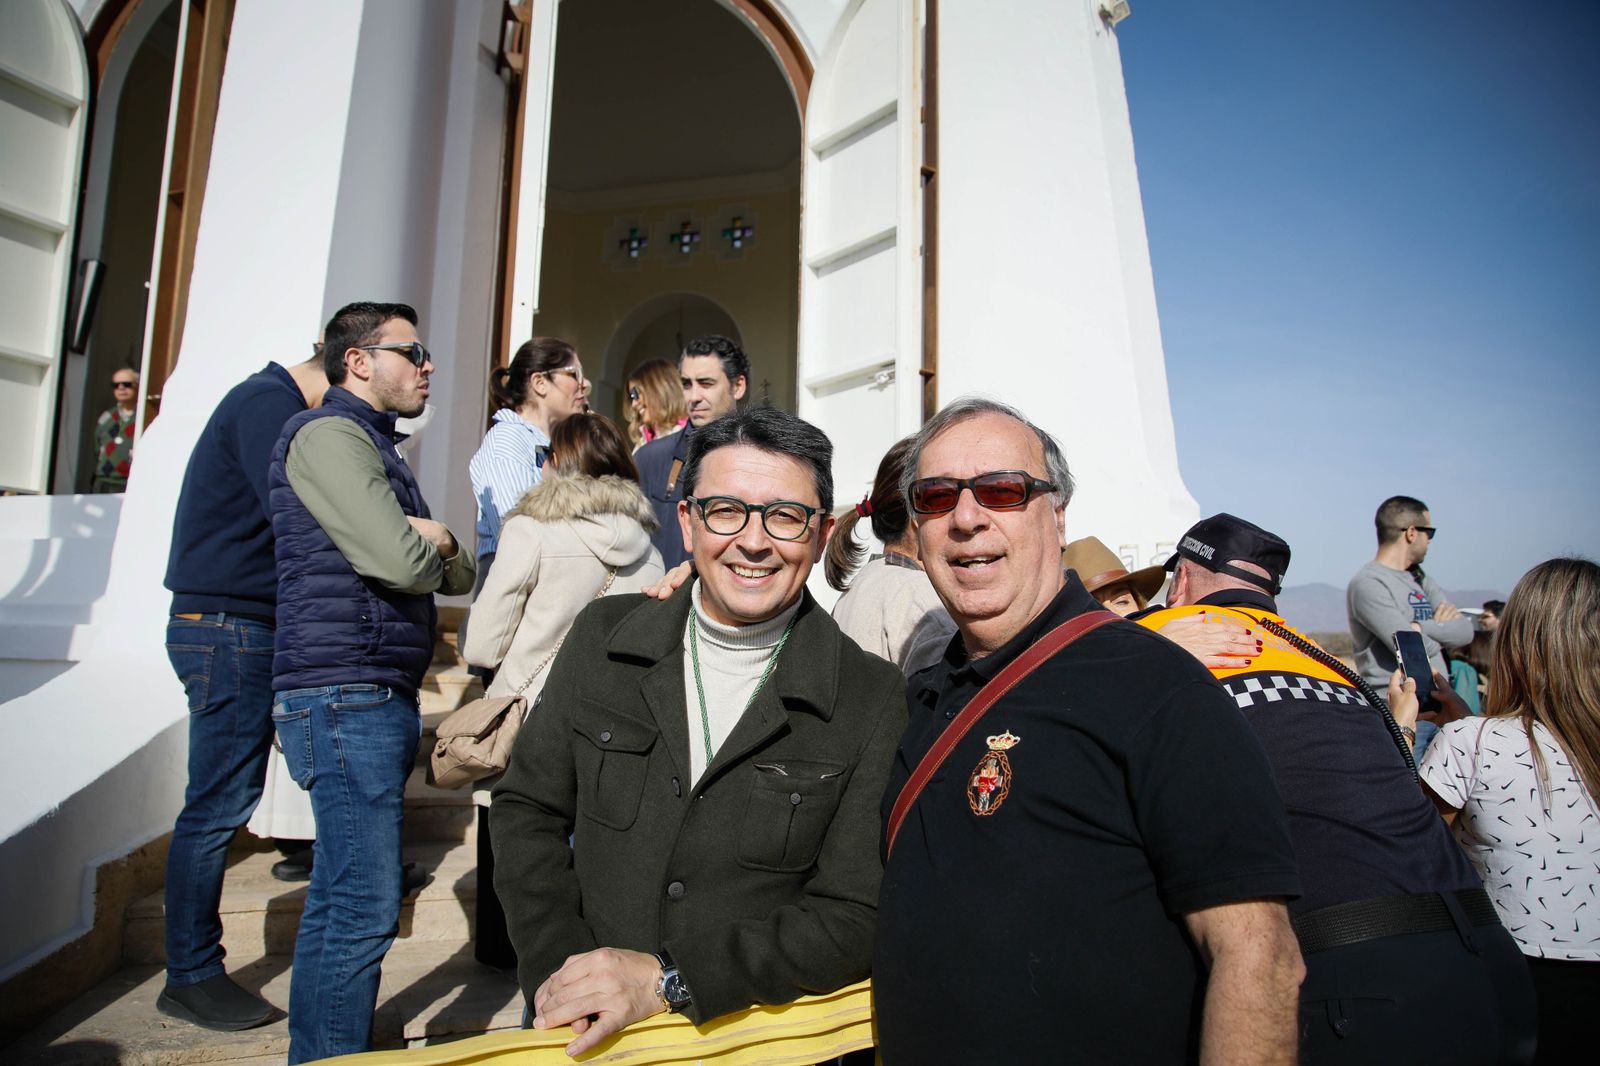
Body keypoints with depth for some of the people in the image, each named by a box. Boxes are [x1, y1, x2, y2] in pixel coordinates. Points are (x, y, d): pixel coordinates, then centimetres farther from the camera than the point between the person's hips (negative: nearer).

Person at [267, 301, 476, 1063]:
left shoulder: (376, 447, 23)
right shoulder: (328, 434, -8)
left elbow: (458, 576, 19)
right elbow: (400, 563, -21)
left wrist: (436, 541, -2)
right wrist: (430, 542, 2)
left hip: (378, 698, 10)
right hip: (346, 693, -10)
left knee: (337, 899, 16)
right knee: (367, 908, -8)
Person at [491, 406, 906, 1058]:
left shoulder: (877, 702, -10)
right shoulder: (602, 637, -1)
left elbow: (856, 919, -10)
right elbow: (528, 809, 5)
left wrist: (666, 977, -17)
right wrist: (556, 967, -8)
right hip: (581, 1031, 3)